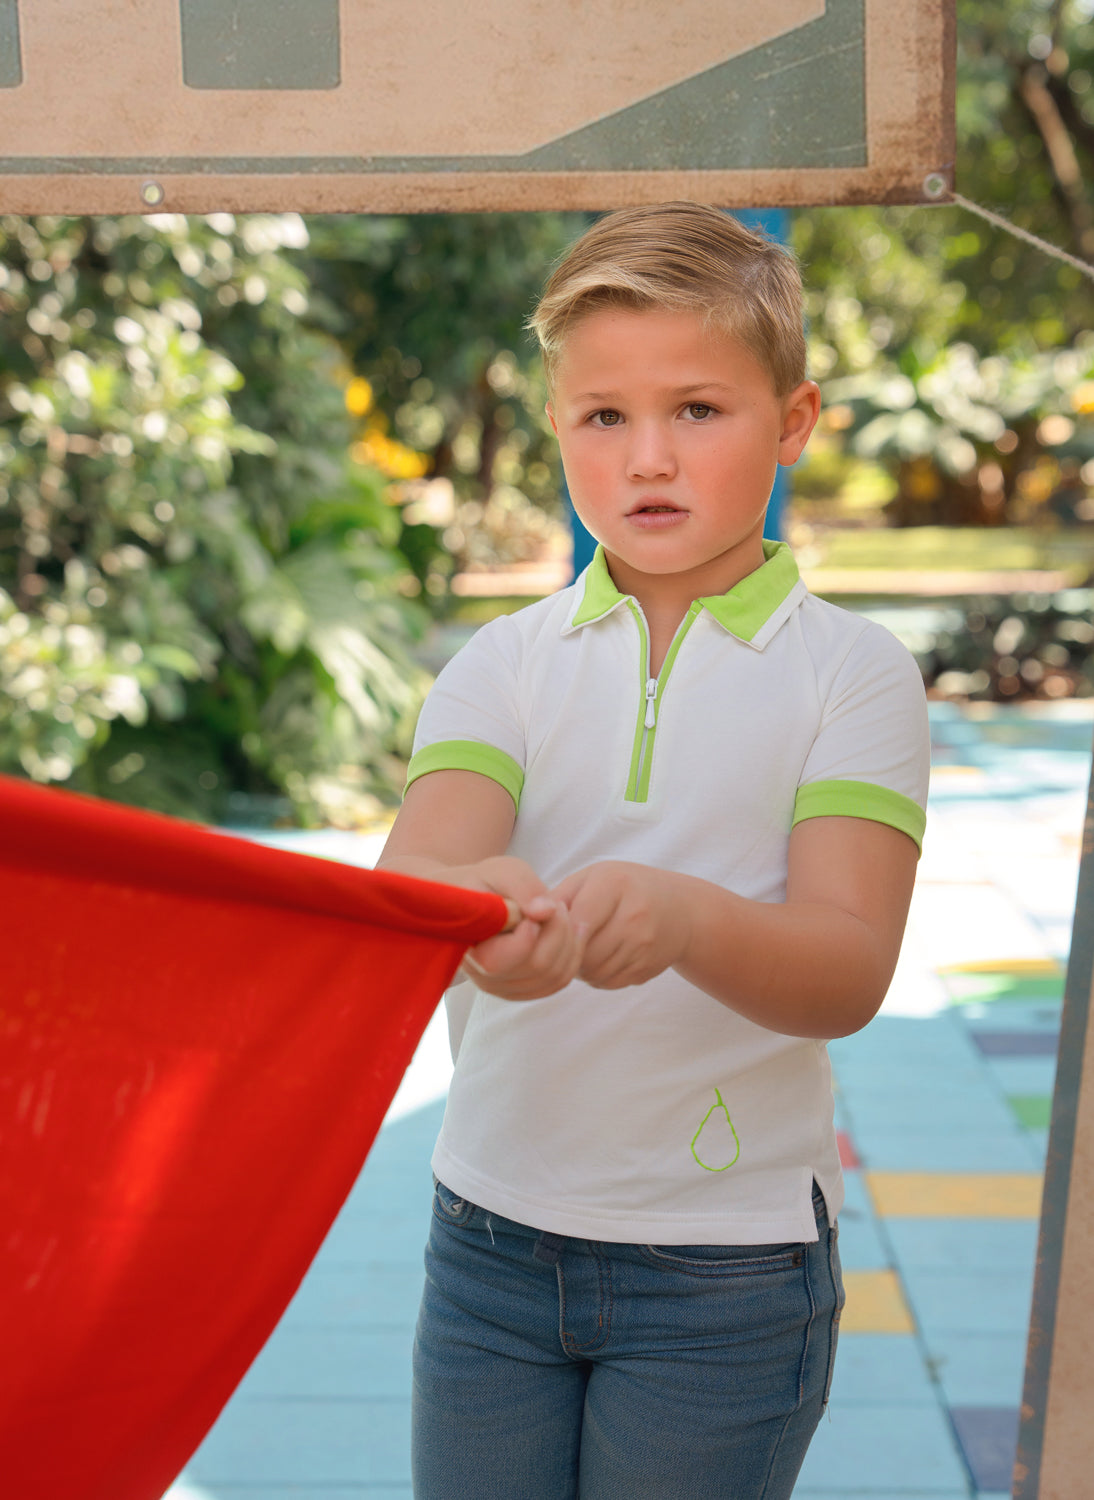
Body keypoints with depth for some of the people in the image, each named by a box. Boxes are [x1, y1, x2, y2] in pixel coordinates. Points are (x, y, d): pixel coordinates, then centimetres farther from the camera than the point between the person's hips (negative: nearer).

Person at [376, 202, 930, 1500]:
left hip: (730, 1259, -2)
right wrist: (472, 905, -41)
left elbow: (851, 969, -16)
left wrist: (684, 917, -37)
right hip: (494, 1231, 2)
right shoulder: (504, 663, 1)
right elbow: (413, 863, -17)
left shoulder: (851, 671, -5)